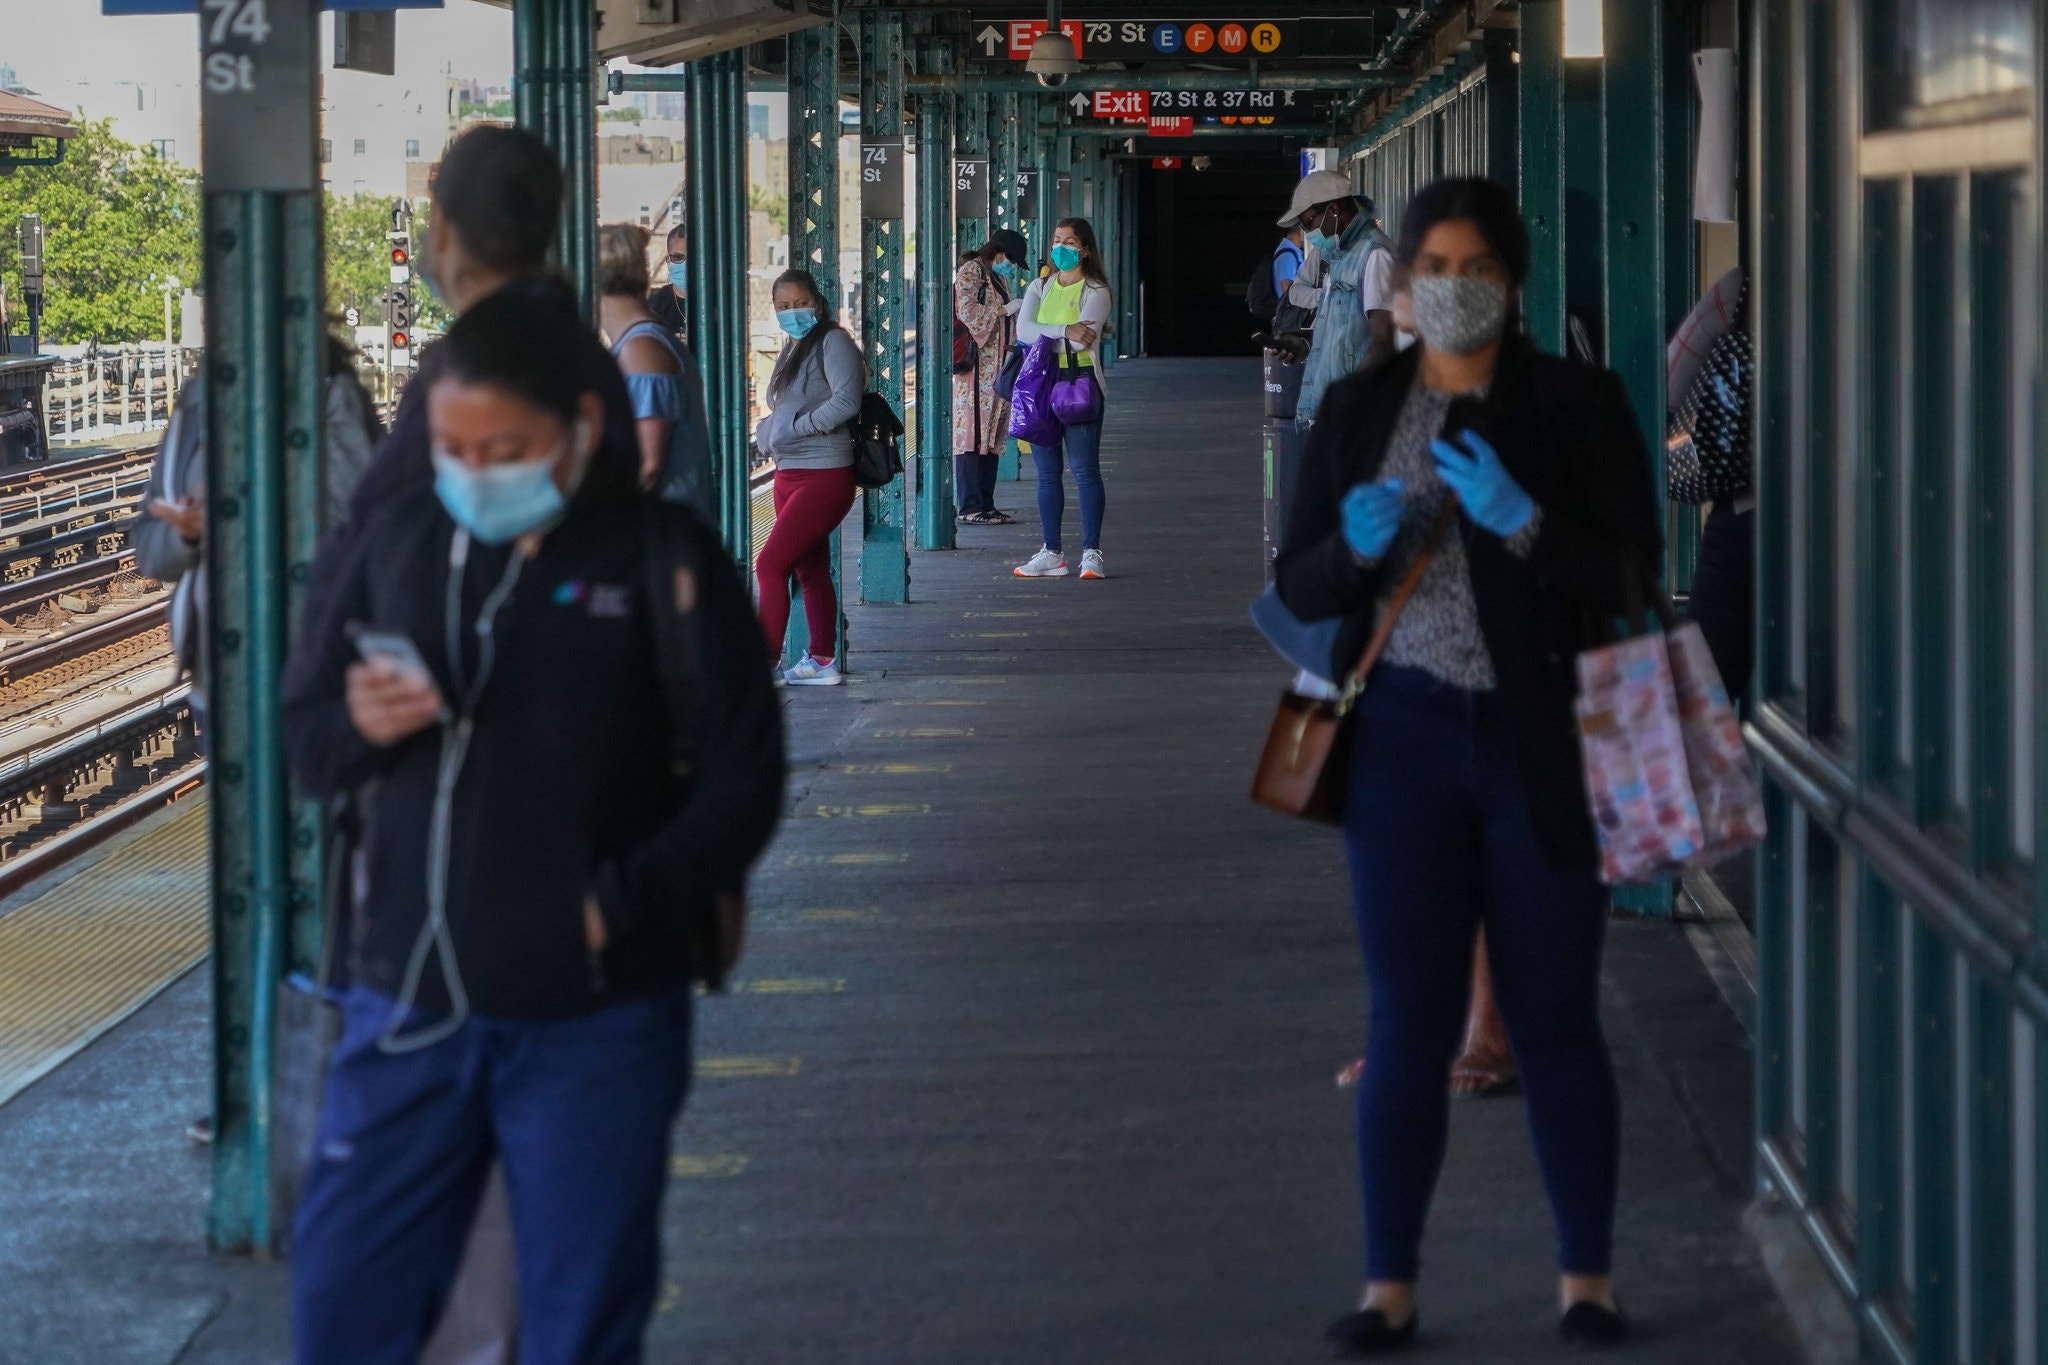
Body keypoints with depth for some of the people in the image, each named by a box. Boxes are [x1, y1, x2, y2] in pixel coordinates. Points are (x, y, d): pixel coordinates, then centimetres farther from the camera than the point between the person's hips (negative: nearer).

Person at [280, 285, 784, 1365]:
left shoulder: (659, 559, -5)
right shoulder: (401, 542, 6)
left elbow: (741, 780, -5)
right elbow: (304, 739, 12)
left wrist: (622, 903, -17)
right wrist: (360, 726, -12)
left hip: (595, 1021, -3)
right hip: (407, 1003, 4)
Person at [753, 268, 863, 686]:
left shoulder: (833, 342, -9)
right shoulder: (792, 350, 17)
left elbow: (846, 400, -22)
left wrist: (793, 428, -19)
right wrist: (766, 433, 1)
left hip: (824, 475, -9)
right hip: (790, 474, 9)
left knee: (770, 564, -14)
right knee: (810, 571, 12)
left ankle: (765, 661, -12)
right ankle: (822, 661, 18)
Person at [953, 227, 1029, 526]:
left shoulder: (1000, 277, 22)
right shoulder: (970, 271, -5)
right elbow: (967, 311, -16)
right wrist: (1004, 309, -14)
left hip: (998, 364, 10)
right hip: (977, 363, -10)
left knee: (993, 434, 8)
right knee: (973, 433, -9)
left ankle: (986, 504, 10)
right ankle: (970, 507, -10)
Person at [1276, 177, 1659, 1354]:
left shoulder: (1579, 404, -1)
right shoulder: (1356, 410, 7)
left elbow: (1634, 577, -7)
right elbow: (1303, 588, 8)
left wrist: (1520, 522, -21)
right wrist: (1360, 544, -13)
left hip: (1542, 747, -2)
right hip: (1407, 740, 2)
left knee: (1556, 1022, 4)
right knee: (1410, 1024, 3)